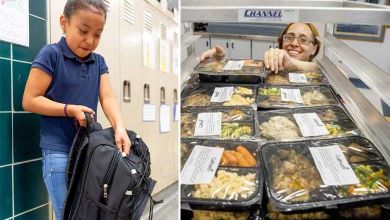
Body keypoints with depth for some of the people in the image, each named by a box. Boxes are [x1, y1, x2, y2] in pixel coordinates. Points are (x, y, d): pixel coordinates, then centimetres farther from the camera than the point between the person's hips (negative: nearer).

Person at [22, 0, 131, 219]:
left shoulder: (99, 62, 9)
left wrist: (120, 127, -20)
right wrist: (70, 109, -18)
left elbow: (108, 97, -3)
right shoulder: (51, 54, -7)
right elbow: (30, 101, -9)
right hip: (59, 151, -5)